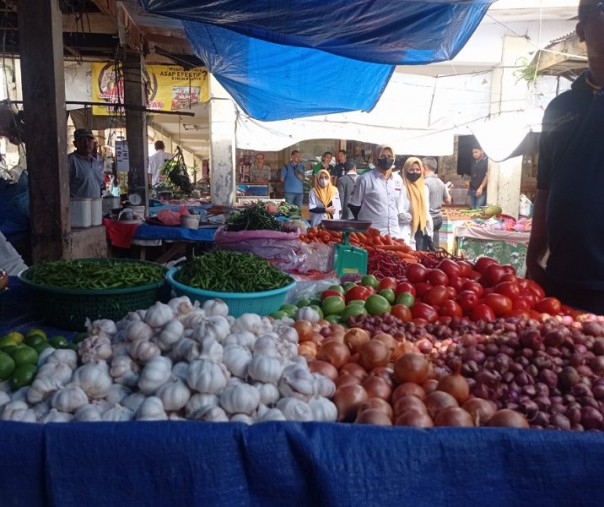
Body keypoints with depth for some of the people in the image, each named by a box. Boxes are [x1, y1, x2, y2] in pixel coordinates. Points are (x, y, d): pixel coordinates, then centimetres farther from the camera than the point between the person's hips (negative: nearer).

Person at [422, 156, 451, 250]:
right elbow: (448, 201, 17)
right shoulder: (441, 182, 7)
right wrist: (446, 189, 31)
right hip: (438, 217, 8)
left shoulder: (425, 182, -16)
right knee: (435, 247, 12)